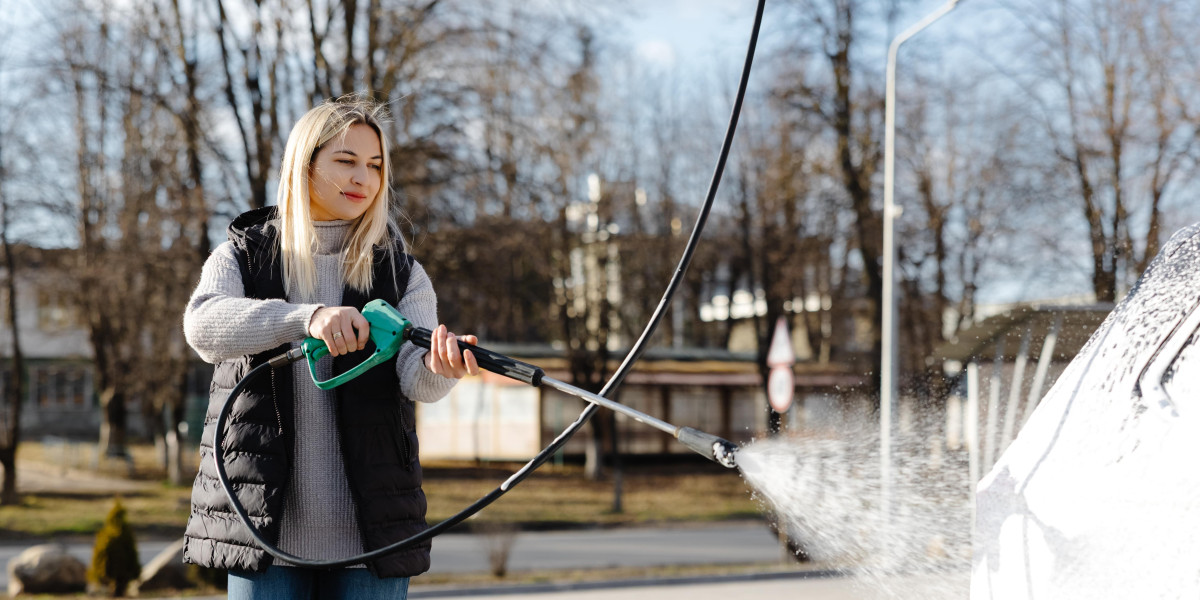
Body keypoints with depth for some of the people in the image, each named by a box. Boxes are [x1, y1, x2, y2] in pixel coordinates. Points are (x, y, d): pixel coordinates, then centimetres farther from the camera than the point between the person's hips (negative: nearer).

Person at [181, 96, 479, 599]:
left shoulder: (401, 274, 7)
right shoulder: (240, 257, 5)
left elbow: (416, 378, -10)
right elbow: (203, 325, -17)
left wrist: (440, 366, -35)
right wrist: (307, 317, -33)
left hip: (369, 536, 1)